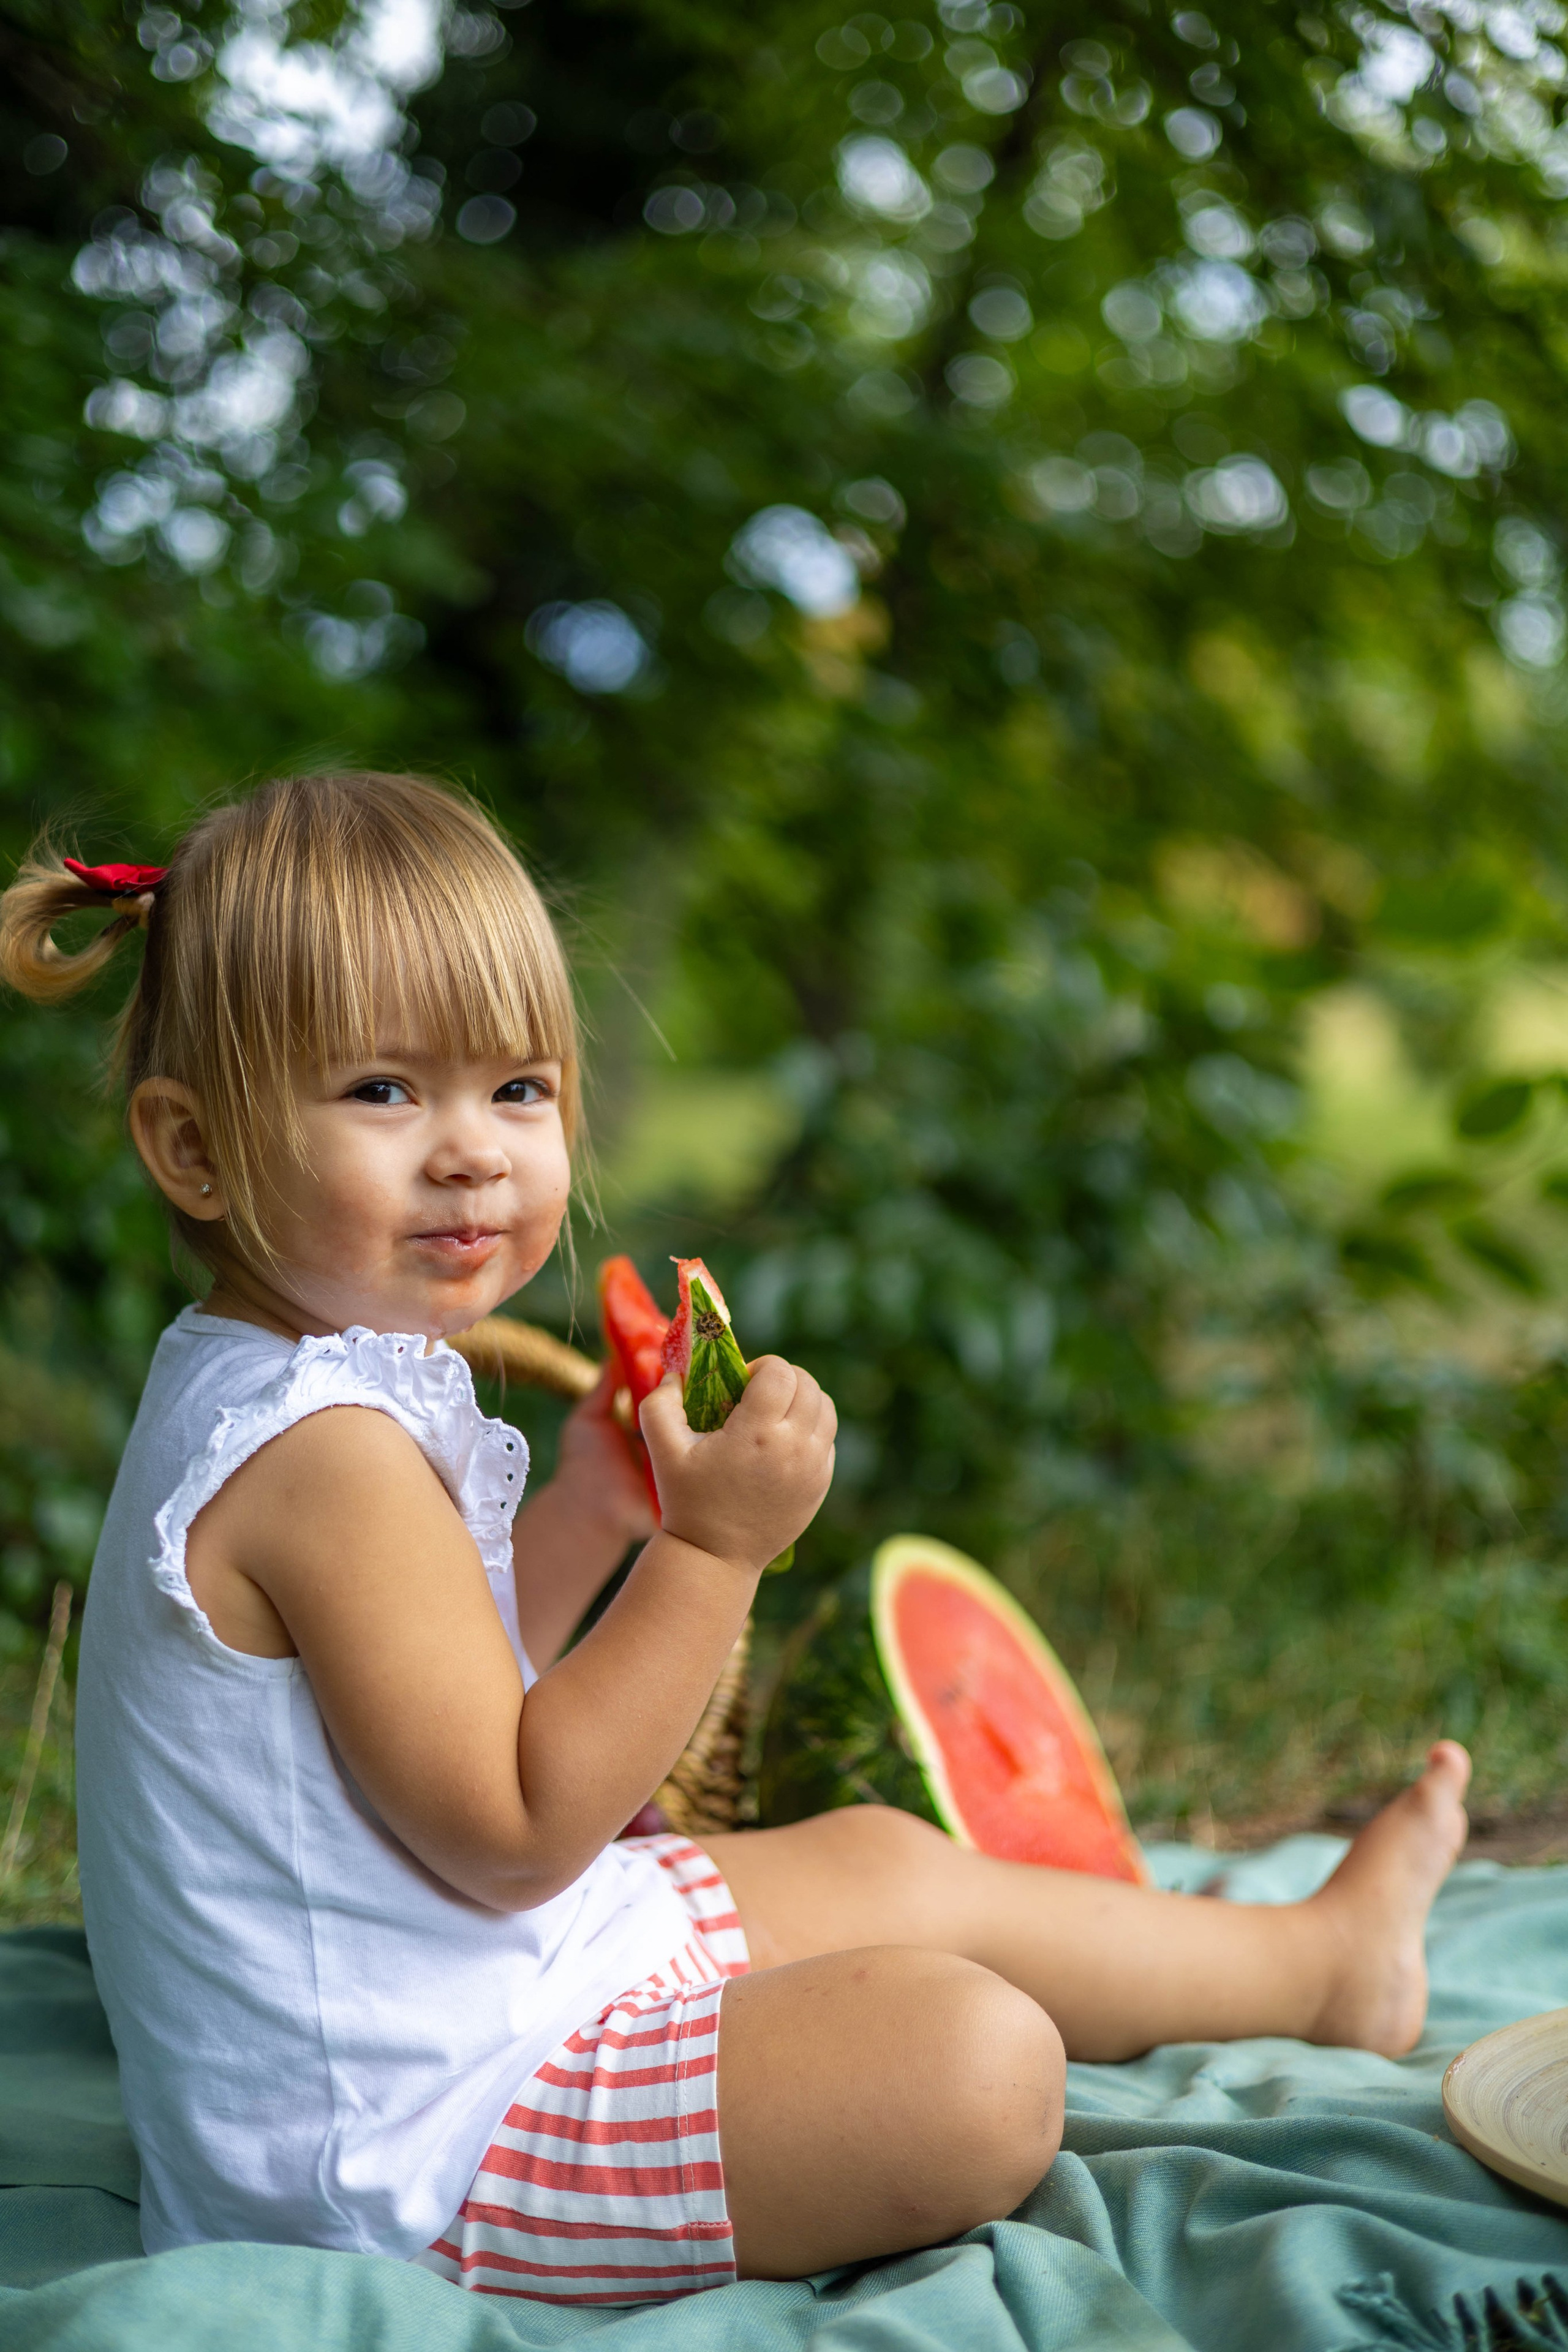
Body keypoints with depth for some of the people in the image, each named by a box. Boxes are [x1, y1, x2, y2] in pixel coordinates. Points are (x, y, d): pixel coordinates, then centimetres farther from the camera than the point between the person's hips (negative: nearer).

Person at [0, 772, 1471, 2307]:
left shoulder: (267, 1383, 7)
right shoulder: (324, 1454, -28)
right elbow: (511, 1829, -26)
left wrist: (581, 1515, 2)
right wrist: (713, 1547, -25)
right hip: (412, 2149, -11)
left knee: (893, 1865, 19)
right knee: (971, 2066, -23)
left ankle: (1327, 1950, 38)